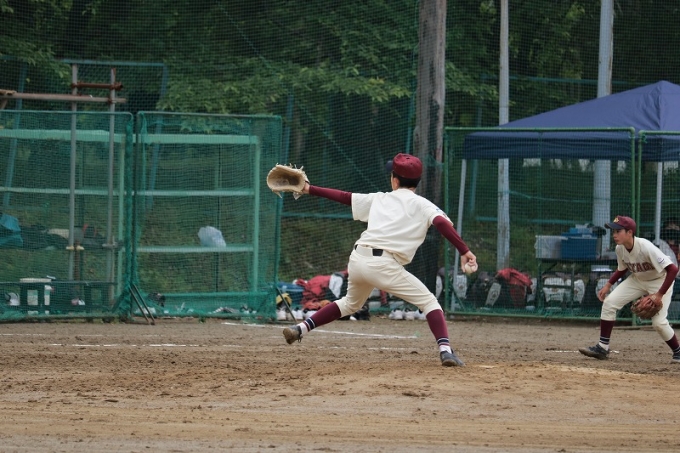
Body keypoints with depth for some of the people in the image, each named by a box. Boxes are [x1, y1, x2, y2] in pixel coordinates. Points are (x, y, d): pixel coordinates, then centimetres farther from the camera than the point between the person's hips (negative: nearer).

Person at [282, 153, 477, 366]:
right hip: (383, 265, -5)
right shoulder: (422, 205, 8)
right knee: (428, 301, 3)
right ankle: (445, 350, -18)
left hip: (357, 260, 5)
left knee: (351, 303, 32)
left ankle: (300, 329, 27)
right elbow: (442, 223, -9)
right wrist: (464, 250, -14)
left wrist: (310, 189, 35)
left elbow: (344, 197, 26)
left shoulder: (378, 199, 21)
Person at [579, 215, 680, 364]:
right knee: (609, 302, -8)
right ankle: (602, 348, -3)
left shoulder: (646, 248, -35)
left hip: (660, 281, -7)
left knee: (658, 322, -16)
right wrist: (608, 285, -4)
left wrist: (659, 294, -38)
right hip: (637, 279, 7)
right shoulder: (620, 249, -14)